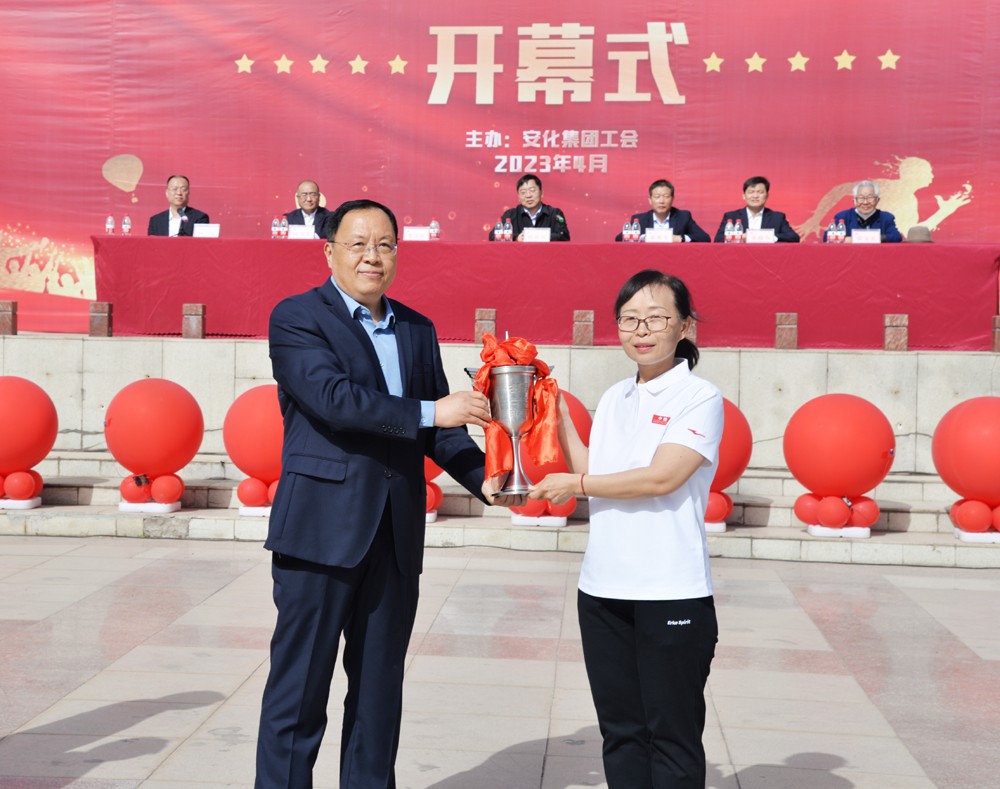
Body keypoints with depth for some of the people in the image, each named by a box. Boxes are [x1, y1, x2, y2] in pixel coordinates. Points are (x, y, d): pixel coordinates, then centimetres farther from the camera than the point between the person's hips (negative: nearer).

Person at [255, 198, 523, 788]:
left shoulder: (418, 330, 14)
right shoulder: (298, 317, -3)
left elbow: (438, 423, 12)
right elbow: (332, 397, -18)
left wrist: (483, 478, -4)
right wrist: (429, 411, -19)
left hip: (395, 537, 6)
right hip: (322, 531, -5)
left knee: (380, 689, 13)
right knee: (300, 688, 1)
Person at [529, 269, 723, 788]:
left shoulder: (701, 398, -6)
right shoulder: (613, 399, 13)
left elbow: (661, 477, -15)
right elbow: (593, 477, 11)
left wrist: (576, 485, -5)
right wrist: (559, 417, 6)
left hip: (671, 594, -6)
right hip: (604, 589, 6)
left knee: (672, 736, 3)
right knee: (620, 731, 14)